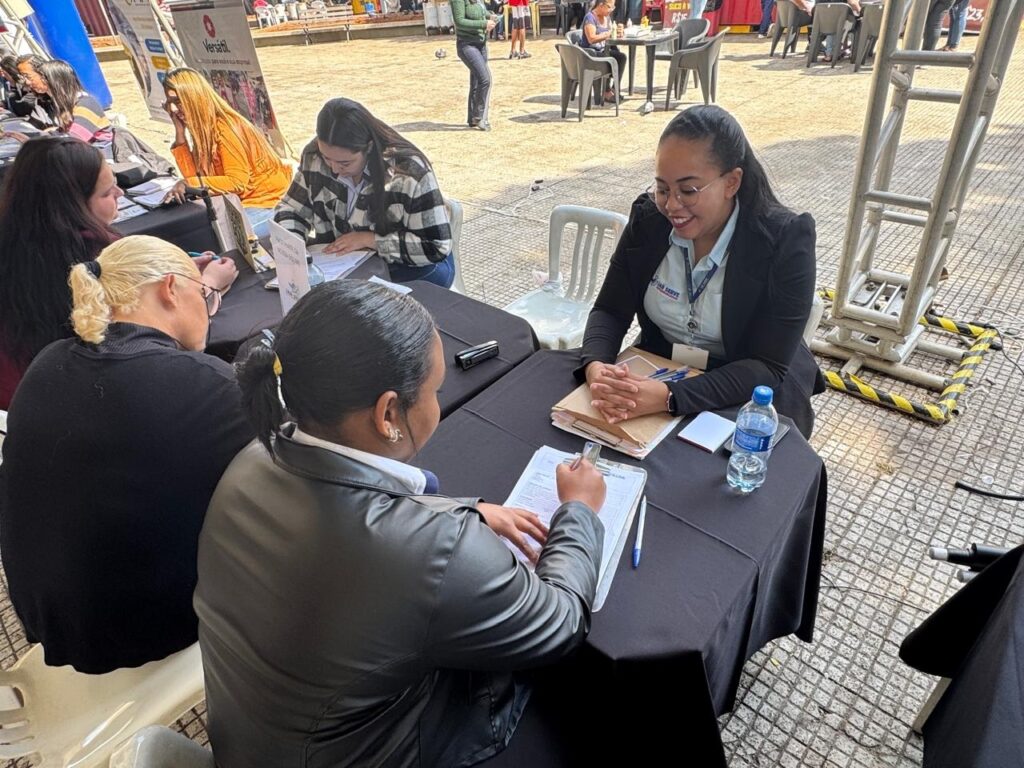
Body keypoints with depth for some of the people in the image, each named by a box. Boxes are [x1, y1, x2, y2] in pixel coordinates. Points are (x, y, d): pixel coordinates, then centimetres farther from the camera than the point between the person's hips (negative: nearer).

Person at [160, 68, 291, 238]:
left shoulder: (224, 127, -17)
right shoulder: (202, 128, 9)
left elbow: (237, 182, -21)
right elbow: (195, 178, 0)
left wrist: (189, 184, -26)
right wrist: (180, 132, -1)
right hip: (243, 201, 9)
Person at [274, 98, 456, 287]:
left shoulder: (410, 172, -24)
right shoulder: (314, 155, -9)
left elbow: (437, 247, -22)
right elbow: (292, 209, 7)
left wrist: (370, 239, -25)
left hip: (406, 268, 0)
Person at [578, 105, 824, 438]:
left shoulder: (785, 240, -20)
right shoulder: (648, 218, -9)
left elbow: (769, 368, -22)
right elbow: (610, 311, -5)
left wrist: (670, 397, -37)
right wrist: (595, 367, -28)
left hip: (754, 394, -3)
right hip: (655, 374, 3)